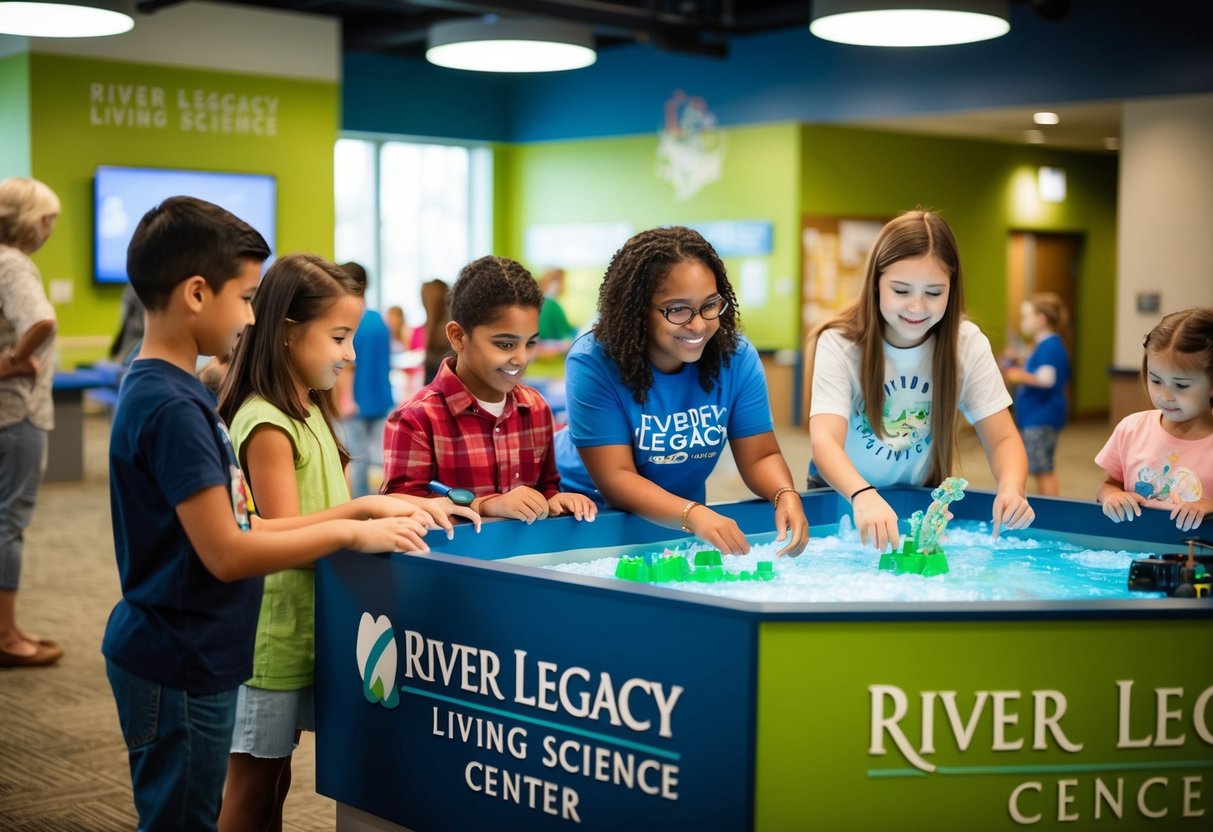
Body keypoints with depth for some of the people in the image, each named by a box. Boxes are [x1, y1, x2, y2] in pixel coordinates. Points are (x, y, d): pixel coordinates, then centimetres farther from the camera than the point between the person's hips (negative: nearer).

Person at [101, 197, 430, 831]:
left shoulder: (164, 391, 9)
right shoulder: (172, 408, -21)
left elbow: (230, 526, 9)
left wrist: (355, 512, 4)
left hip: (187, 659, 9)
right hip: (178, 666, -9)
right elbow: (226, 554, -23)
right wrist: (350, 533, -15)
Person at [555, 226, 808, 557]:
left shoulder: (737, 357, -10)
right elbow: (615, 477, -24)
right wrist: (694, 516, -39)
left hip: (685, 514, 4)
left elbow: (760, 457, -4)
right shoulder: (593, 363, -21)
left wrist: (786, 496, -26)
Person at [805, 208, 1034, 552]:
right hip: (842, 501, -4)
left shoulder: (967, 344, -9)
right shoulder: (839, 345, -18)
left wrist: (1011, 488, -33)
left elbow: (1003, 438, -10)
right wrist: (863, 496, -51)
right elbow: (824, 439, -30)